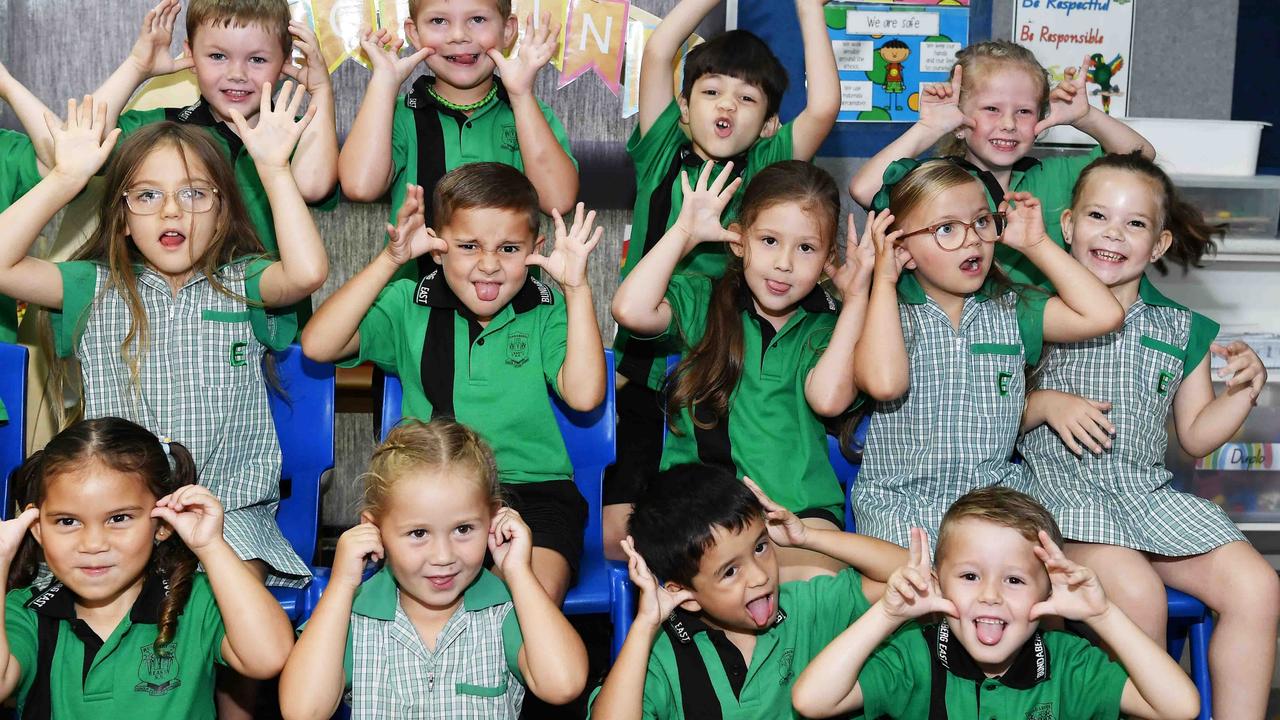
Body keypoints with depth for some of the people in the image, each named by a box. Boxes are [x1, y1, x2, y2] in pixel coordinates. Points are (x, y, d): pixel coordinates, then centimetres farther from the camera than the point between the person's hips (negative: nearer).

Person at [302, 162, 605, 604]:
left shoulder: (547, 312, 8)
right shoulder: (410, 307, 8)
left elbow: (584, 394, -7)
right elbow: (318, 346, -5)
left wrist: (577, 288, -8)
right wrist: (389, 261, -10)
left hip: (533, 489, 0)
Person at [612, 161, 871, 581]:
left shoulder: (825, 326, 13)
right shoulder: (700, 302, 13)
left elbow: (828, 398, -10)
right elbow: (631, 310, -9)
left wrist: (856, 297, -1)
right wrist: (684, 232, 2)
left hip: (799, 506, 0)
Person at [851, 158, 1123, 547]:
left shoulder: (1010, 310, 8)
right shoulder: (887, 311, -3)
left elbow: (1103, 315, -3)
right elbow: (884, 382, -24)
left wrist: (1036, 244, 3)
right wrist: (884, 280, -14)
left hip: (994, 495, 4)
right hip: (901, 503, -4)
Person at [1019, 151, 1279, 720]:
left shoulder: (1182, 331, 13)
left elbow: (1195, 435, 17)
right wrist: (1045, 404, -12)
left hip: (1149, 491, 4)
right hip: (1062, 489, -4)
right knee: (1137, 591, -31)